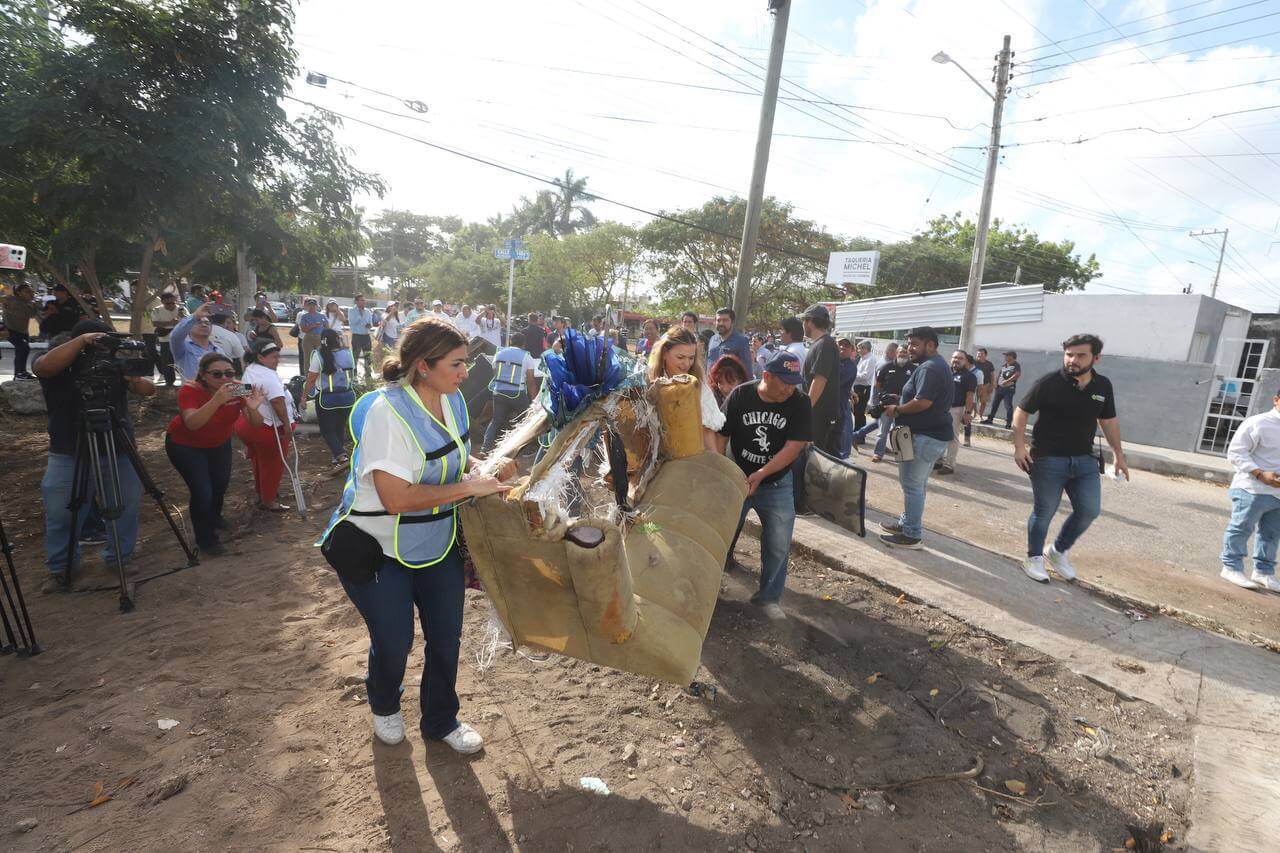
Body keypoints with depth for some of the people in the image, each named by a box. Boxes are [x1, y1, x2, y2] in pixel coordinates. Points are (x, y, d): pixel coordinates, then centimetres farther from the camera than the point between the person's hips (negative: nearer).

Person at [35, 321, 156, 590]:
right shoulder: (59, 369, -4)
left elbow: (148, 390, -4)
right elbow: (44, 365, -27)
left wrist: (136, 380, -26)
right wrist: (81, 340, -32)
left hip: (119, 453, 2)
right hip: (70, 456, -2)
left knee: (125, 509, 10)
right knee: (61, 514, 6)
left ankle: (119, 558, 27)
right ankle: (60, 568, 23)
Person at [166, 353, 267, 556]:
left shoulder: (237, 389, -21)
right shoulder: (190, 390, -30)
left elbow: (256, 424, -27)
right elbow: (191, 423, -47)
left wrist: (252, 408, -48)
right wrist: (217, 400, -60)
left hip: (219, 443, 4)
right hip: (185, 445, -4)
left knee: (221, 483, 6)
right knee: (202, 492, -10)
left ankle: (214, 517, 41)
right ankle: (206, 539, 15)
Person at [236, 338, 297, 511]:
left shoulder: (249, 370, 10)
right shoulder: (268, 376, -22)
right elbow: (278, 402, -32)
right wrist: (287, 425, -29)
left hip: (246, 423, 10)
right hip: (268, 428, -10)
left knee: (258, 461, 24)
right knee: (272, 465, 5)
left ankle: (261, 494, 40)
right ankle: (268, 501, 17)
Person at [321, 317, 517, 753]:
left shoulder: (452, 400, -4)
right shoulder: (388, 412, -27)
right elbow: (396, 498, -32)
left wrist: (487, 470, -7)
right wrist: (468, 487, -27)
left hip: (437, 540, 6)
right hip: (379, 546, -6)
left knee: (446, 637, 12)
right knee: (394, 642, 8)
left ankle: (441, 720, 38)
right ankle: (384, 707, 43)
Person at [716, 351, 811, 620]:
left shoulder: (800, 403, -12)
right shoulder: (739, 396, -12)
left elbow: (794, 446, -17)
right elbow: (720, 437, -9)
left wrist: (760, 475, -25)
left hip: (776, 484, 1)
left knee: (779, 545, 2)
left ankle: (768, 597, 23)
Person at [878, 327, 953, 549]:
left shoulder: (929, 368, -19)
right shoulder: (938, 365, 16)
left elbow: (923, 402, -29)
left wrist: (897, 410, -14)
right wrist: (901, 400, 12)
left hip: (924, 437, -11)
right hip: (934, 434, 11)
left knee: (912, 484, -5)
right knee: (918, 483, 19)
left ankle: (912, 535, 1)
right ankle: (908, 522, 30)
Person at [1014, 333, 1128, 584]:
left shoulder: (1103, 386, 3)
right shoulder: (1049, 383, -12)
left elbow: (1109, 421, 15)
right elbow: (1021, 412, -6)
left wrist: (1119, 455, 15)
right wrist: (1019, 446, -14)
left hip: (1085, 460, 5)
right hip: (1048, 460, -5)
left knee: (1089, 510, 4)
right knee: (1043, 513, 3)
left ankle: (1058, 551, 26)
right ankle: (1034, 558, 23)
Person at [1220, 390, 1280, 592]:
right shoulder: (1258, 423, -10)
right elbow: (1236, 452, -12)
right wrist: (1260, 474, -21)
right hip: (1253, 490, -7)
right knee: (1241, 529, -1)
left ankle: (1263, 572, 24)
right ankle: (1232, 568, 8)